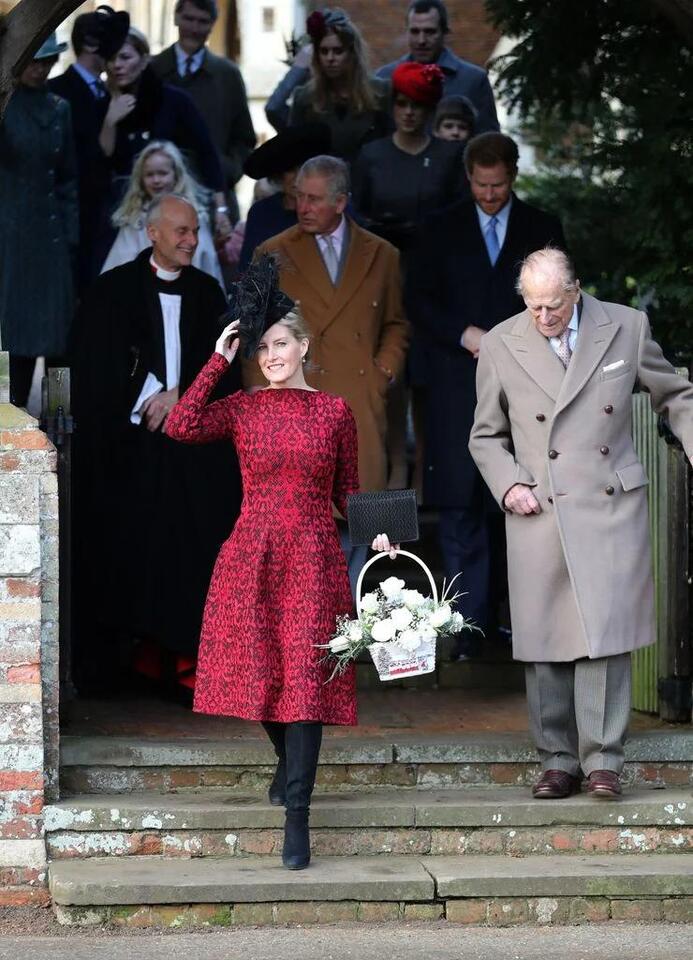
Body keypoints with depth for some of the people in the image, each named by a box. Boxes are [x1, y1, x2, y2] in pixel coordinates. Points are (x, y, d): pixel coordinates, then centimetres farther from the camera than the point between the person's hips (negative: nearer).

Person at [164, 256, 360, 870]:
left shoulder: (334, 411, 6)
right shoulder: (242, 409, 5)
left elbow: (348, 490, 11)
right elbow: (181, 426, -12)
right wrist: (218, 361, -8)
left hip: (313, 559, -1)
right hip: (251, 558, 1)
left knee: (306, 676, -8)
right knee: (260, 670, 4)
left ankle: (297, 814, -9)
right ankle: (289, 759, 35)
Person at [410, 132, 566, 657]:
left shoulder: (543, 229, 9)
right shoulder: (441, 229, 8)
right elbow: (421, 301, 5)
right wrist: (465, 335, -10)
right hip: (457, 384, -1)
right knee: (460, 506, -6)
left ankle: (509, 607, 15)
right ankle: (471, 620, -5)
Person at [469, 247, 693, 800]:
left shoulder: (626, 328, 3)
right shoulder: (501, 347, 4)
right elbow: (486, 437, 14)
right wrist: (508, 485, -3)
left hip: (612, 510, -1)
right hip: (539, 512, 1)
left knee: (607, 633, -9)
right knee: (546, 642, 1)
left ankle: (603, 759, -5)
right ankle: (558, 761, 9)